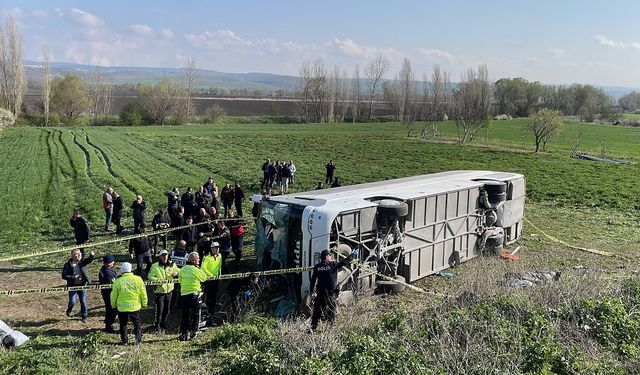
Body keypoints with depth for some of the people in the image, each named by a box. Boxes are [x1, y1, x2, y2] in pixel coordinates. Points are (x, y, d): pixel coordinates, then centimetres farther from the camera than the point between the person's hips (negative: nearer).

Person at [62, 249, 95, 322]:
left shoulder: (83, 261, -1)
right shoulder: (68, 264, -7)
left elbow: (89, 260, -18)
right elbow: (64, 275, -9)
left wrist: (91, 255, -42)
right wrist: (73, 277, -22)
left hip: (83, 285, 2)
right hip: (73, 286, -1)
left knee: (83, 301, 6)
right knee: (72, 301, -2)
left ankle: (84, 316, 21)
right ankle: (69, 310, 32)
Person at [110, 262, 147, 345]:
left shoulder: (118, 281, -12)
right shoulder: (138, 279, -9)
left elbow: (114, 295, -2)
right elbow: (143, 293, -2)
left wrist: (113, 305, 15)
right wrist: (144, 303, 13)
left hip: (122, 307, -1)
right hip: (135, 306, 1)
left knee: (123, 324, 15)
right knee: (137, 323, 19)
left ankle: (124, 340, 20)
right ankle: (138, 339, 19)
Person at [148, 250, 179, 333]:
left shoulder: (172, 264, 3)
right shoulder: (155, 266, -8)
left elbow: (178, 272, 15)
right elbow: (150, 276, -6)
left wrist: (176, 273, -8)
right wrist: (156, 280, -23)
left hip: (169, 290, 4)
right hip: (159, 291, -4)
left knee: (166, 310, 13)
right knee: (159, 310, -5)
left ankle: (162, 325, 29)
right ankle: (157, 326, 13)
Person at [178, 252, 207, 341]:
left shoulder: (182, 269, 4)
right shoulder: (195, 270, -14)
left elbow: (180, 280, 14)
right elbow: (204, 278, -2)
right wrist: (200, 269, 4)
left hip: (183, 293, 5)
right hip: (194, 294, -5)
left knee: (184, 314, 10)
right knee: (195, 313, 8)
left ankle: (183, 333, 9)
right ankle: (193, 332, 10)